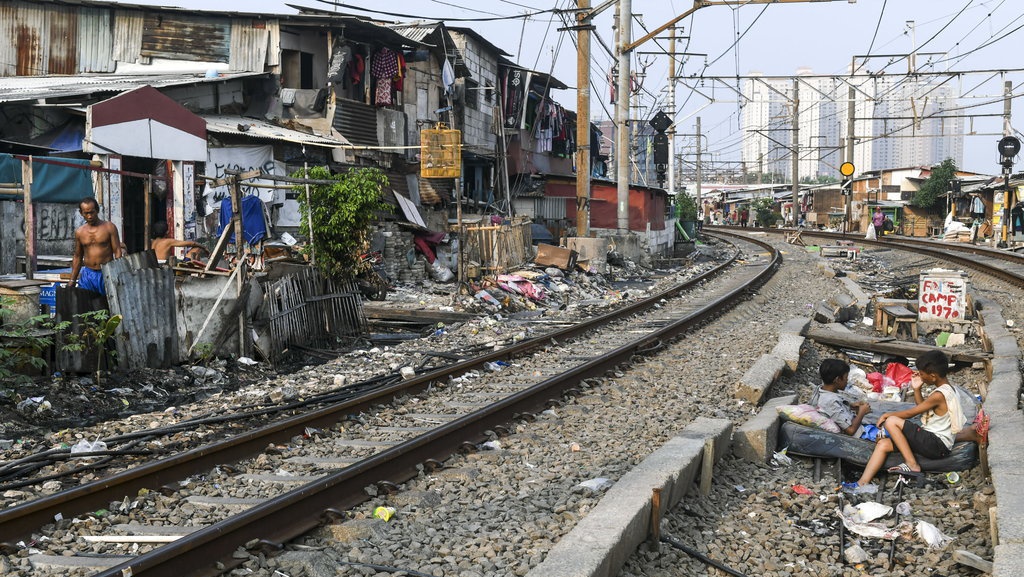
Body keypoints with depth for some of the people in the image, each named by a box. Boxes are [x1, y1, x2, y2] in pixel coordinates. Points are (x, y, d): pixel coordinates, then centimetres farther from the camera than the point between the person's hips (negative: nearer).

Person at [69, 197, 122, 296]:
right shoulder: (80, 232, 9)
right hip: (87, 275, 3)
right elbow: (77, 257, 18)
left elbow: (117, 251, -3)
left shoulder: (109, 227, 0)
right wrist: (72, 280, 15)